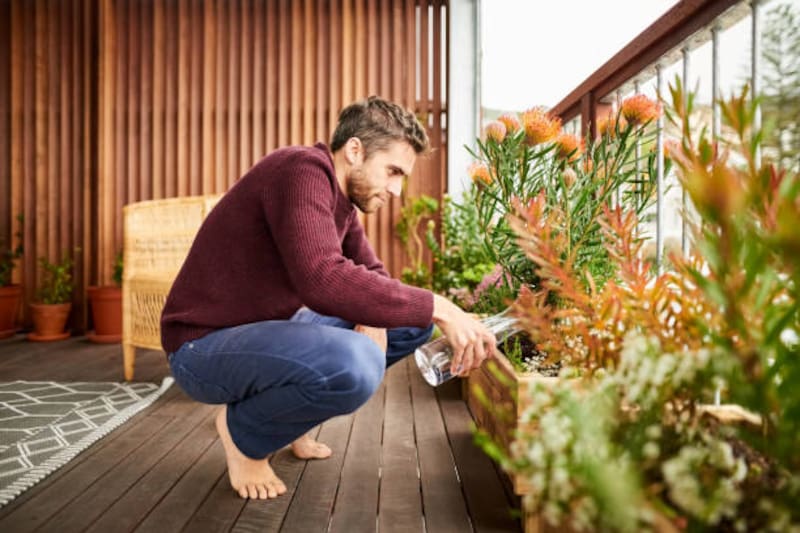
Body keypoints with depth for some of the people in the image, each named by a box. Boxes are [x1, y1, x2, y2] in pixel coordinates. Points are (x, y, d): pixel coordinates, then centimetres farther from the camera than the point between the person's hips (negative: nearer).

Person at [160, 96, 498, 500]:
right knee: (353, 363, -37)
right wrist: (437, 307, -32)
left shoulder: (342, 201, 6)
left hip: (270, 329, 9)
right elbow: (322, 281, -38)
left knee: (413, 322, 7)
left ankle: (281, 411, 12)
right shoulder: (303, 168, -23)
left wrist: (372, 320, -12)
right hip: (205, 346, -9)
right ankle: (242, 428, -5)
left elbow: (371, 274, 11)